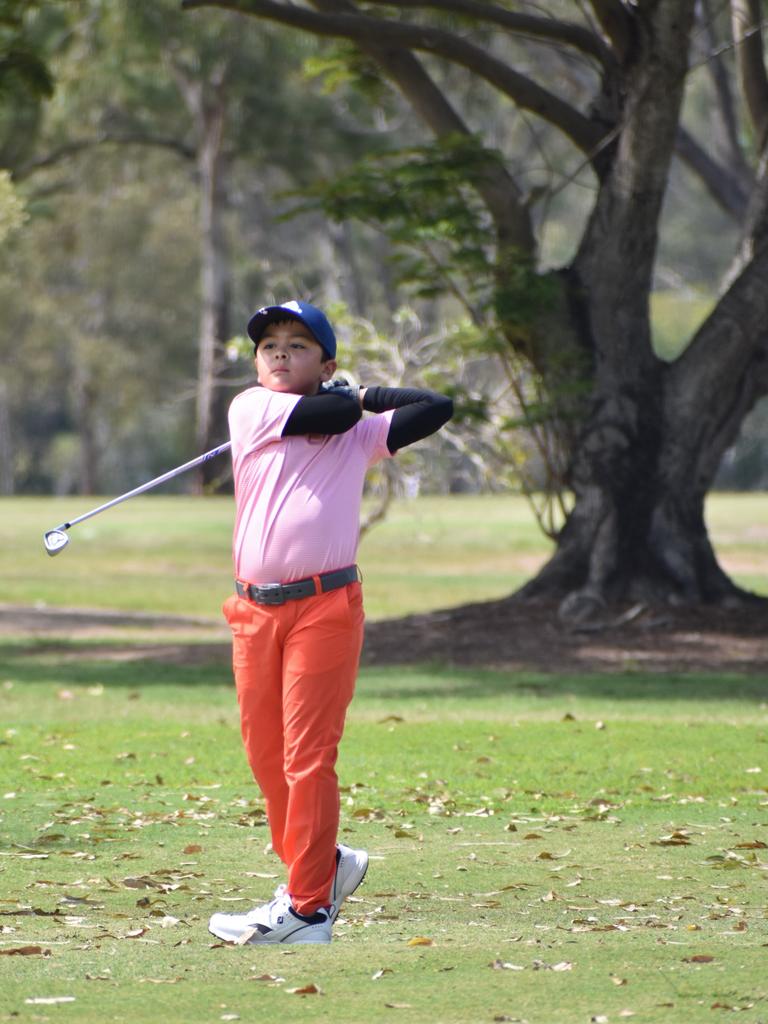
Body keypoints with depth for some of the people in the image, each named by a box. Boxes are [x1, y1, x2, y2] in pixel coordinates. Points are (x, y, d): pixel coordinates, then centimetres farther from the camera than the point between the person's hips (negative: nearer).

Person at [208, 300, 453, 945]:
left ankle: (307, 908, -4)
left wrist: (363, 394, 8)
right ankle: (323, 866, 28)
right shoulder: (250, 409, 8)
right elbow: (328, 417, -6)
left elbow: (437, 407, 5)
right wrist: (351, 401, 14)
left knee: (308, 758, -7)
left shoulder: (359, 434, 11)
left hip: (325, 606, -2)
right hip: (255, 610, 2)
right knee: (265, 755, 9)